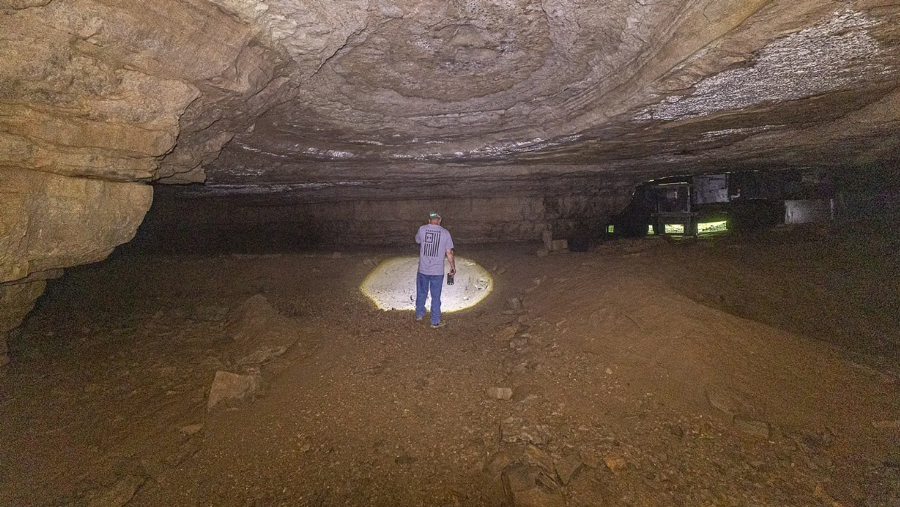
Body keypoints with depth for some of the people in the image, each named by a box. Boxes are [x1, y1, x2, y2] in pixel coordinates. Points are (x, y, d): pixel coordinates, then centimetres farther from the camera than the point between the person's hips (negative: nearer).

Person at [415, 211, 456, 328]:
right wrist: (453, 267, 7)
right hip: (437, 271, -1)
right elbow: (449, 253, -5)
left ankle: (419, 314, 36)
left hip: (423, 269, 2)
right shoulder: (445, 233, -7)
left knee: (421, 293, 20)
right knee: (436, 297, 8)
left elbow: (417, 240, 18)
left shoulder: (422, 229, -4)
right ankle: (435, 322, 15)